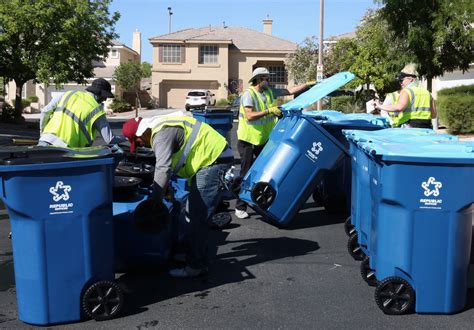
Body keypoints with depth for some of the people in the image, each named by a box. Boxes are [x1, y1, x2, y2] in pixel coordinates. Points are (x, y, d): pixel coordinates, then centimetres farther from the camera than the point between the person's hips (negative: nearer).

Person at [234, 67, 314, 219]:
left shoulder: (269, 92, 7)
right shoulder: (249, 94, -15)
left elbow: (290, 91, 10)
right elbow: (250, 116, -26)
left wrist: (309, 84, 6)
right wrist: (269, 111, -29)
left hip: (263, 140, 7)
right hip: (248, 141, -7)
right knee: (246, 174, -3)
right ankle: (240, 207, 5)